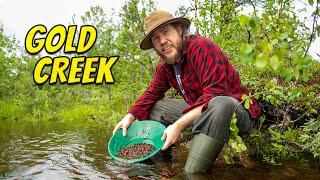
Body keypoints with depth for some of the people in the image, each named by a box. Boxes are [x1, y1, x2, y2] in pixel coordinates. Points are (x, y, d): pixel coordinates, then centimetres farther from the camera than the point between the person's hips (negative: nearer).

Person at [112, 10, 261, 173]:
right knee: (154, 106, 2)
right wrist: (130, 116, -6)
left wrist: (179, 125, -33)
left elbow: (214, 95, -30)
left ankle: (192, 174, -26)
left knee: (219, 105, -40)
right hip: (196, 110, 7)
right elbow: (151, 93, 11)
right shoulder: (164, 65, 2)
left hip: (234, 108, -7)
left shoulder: (201, 47, -22)